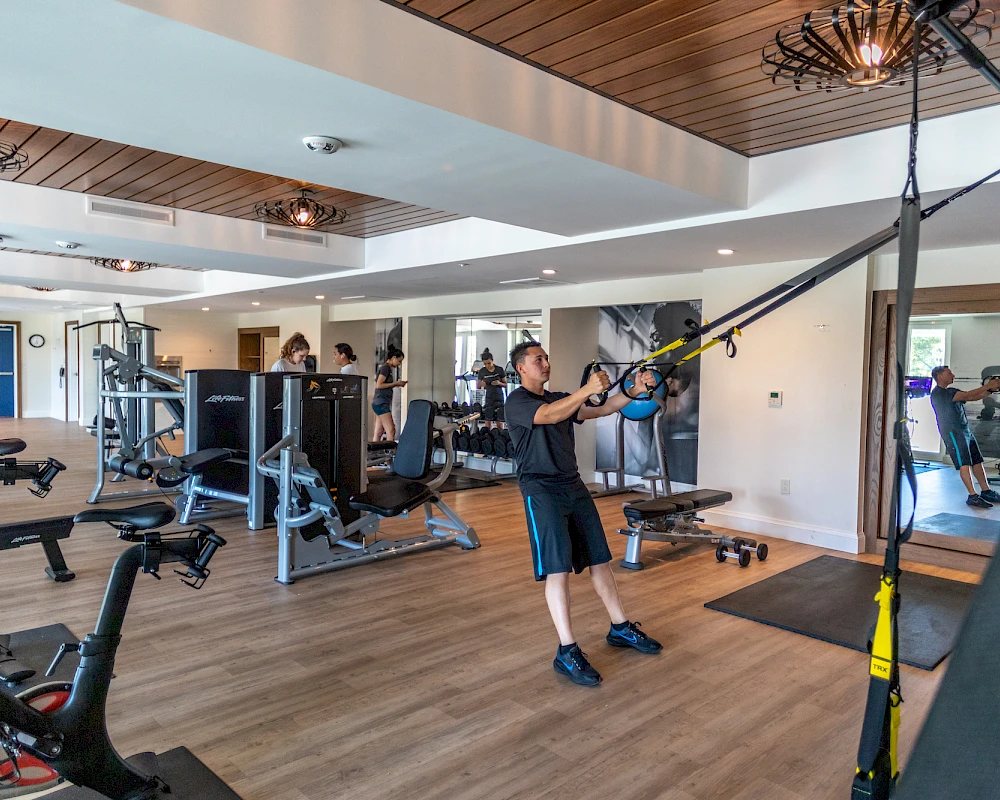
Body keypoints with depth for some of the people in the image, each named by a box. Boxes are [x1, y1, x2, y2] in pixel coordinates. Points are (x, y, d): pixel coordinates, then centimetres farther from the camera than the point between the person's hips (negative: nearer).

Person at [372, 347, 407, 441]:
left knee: (378, 434, 6)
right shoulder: (386, 367, -9)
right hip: (381, 403, -10)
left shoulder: (387, 368, 19)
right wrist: (395, 383, -10)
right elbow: (379, 385, -17)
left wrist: (396, 384, 10)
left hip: (379, 403, 10)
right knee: (391, 432, -11)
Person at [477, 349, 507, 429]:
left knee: (499, 423, -4)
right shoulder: (482, 372, 0)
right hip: (488, 397, 1)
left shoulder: (500, 370, -4)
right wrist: (481, 384, -16)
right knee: (488, 422, 1)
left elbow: (505, 384, 4)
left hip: (498, 397, -1)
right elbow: (478, 387, 7)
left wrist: (499, 383, -17)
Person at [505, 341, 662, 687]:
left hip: (573, 484, 7)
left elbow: (601, 410, 6)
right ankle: (567, 652, -6)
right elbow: (549, 415, -26)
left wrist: (634, 391, -8)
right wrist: (588, 389, -34)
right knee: (558, 567, -11)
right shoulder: (517, 401, -6)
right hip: (541, 489, -7)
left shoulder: (561, 398, 18)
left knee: (599, 558, 10)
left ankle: (621, 629, 24)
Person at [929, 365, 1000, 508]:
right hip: (952, 432, -9)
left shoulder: (951, 391, 20)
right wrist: (987, 386, -13)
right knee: (964, 463, -12)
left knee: (977, 461, 9)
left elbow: (974, 397, 16)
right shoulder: (938, 393, -12)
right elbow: (967, 396, -16)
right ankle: (973, 496, -13)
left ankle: (986, 491, 15)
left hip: (965, 431, 9)